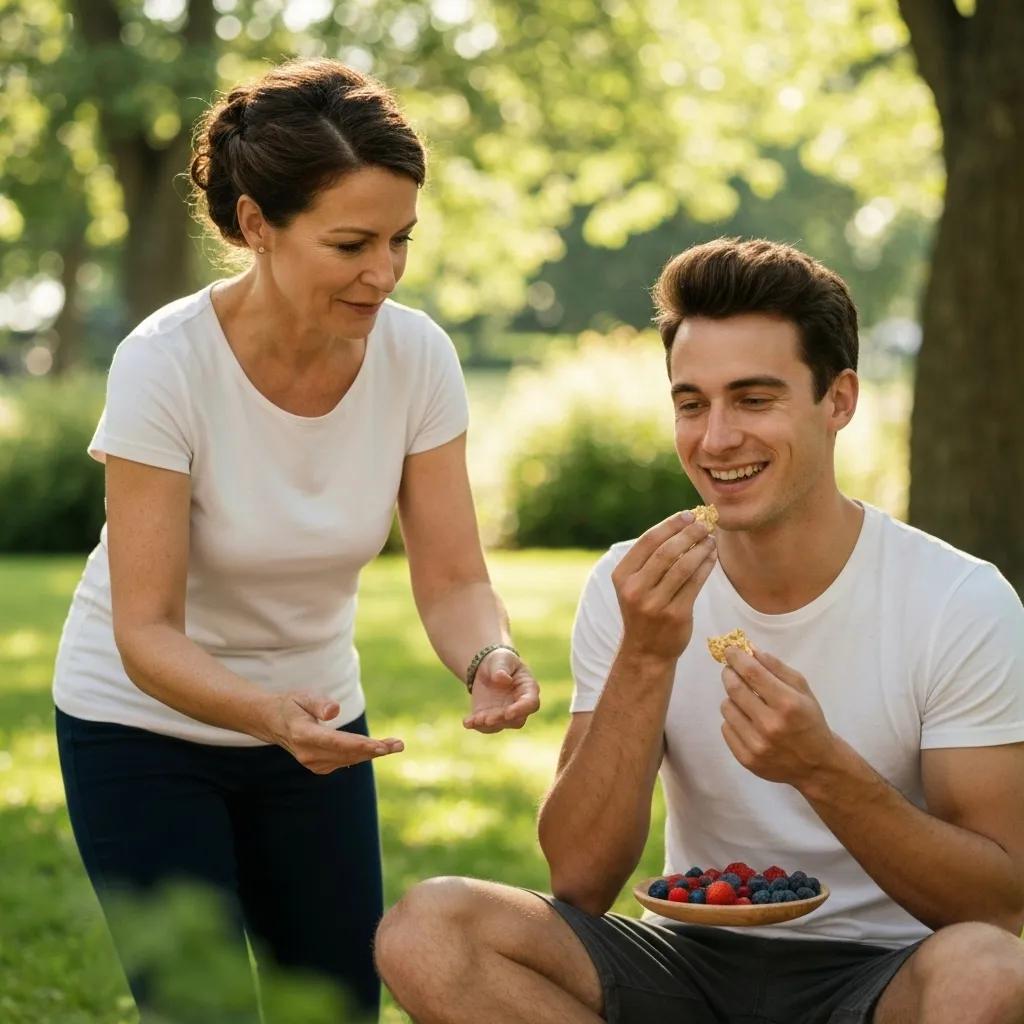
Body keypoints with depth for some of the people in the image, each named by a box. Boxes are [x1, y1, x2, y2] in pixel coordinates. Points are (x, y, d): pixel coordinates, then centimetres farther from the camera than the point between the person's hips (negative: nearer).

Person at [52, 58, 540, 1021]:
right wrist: (269, 713, -45)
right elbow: (146, 632, -26)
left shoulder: (416, 356, -15)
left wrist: (488, 657, -36)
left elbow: (451, 579, -13)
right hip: (146, 725, -4)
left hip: (314, 718, 4)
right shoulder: (165, 364, -26)